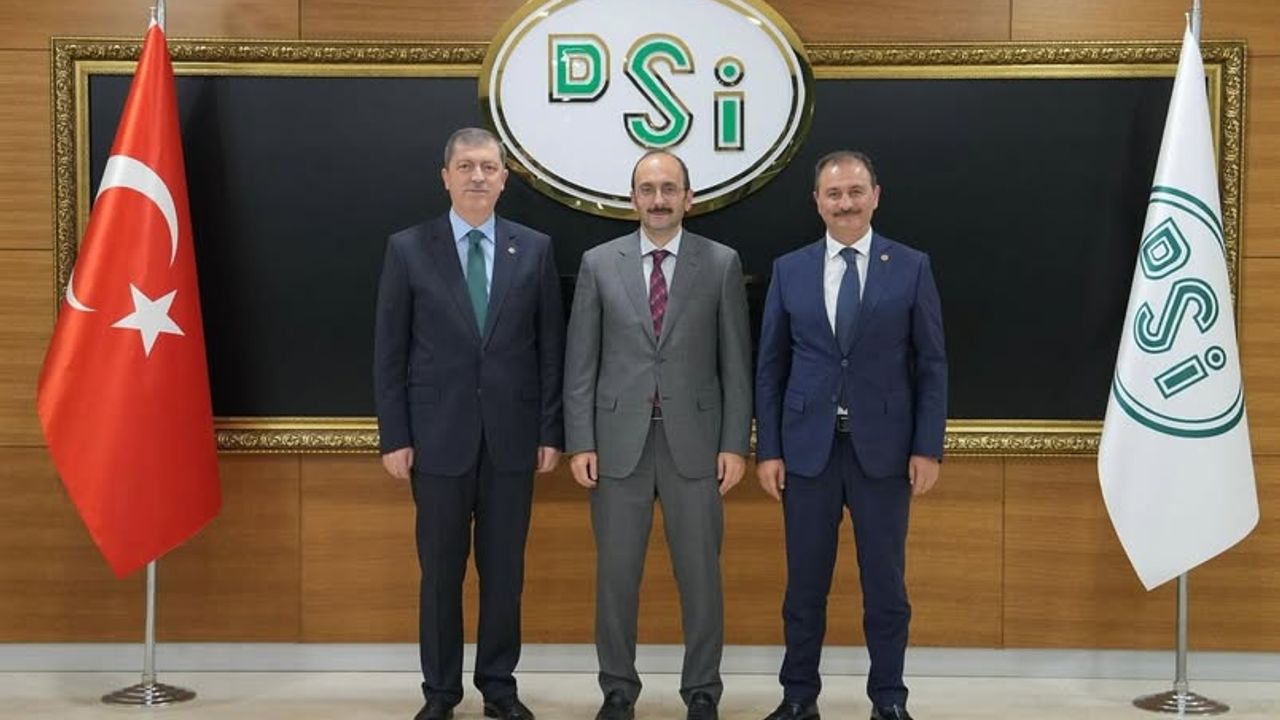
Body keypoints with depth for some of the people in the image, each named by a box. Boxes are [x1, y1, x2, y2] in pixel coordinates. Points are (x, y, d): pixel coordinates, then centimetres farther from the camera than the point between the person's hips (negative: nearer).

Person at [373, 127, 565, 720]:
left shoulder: (535, 249, 5)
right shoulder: (408, 249, 1)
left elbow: (550, 348, 5)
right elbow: (389, 353, 1)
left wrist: (551, 430, 1)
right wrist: (394, 436, -4)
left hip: (512, 437, 1)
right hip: (439, 436, -1)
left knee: (504, 570, 9)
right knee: (441, 570, 7)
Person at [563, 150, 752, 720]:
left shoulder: (721, 264, 2)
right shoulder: (599, 263, 3)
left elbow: (735, 364, 2)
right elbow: (581, 363, 3)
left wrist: (734, 444, -3)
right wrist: (580, 443, -3)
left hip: (693, 440, 0)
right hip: (619, 440, 1)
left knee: (700, 573, 6)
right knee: (616, 573, 7)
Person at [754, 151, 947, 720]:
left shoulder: (911, 267, 2)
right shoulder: (788, 270, 5)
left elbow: (932, 366, 1)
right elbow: (770, 367, 6)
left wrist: (928, 449, -5)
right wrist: (768, 449, 0)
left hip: (883, 449, -1)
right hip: (807, 448, 1)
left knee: (884, 583, 7)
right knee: (805, 583, 9)